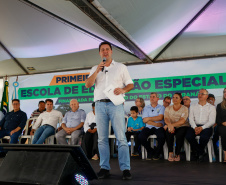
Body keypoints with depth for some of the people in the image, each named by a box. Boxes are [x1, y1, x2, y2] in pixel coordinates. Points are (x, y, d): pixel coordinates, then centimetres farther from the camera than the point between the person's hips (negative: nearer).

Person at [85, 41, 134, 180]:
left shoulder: (121, 67, 13)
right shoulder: (95, 69, 19)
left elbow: (131, 84, 10)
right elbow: (88, 85, 6)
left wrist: (123, 90, -12)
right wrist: (97, 71, -5)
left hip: (115, 104, -2)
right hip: (100, 105, 3)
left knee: (121, 137, -9)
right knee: (102, 138, 2)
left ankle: (126, 169, -6)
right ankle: (104, 168, 8)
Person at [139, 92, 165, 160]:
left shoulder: (161, 107, 12)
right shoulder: (146, 108, 17)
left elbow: (160, 117, -6)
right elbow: (144, 120, 3)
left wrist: (149, 118, -4)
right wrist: (155, 124, -8)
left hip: (159, 127, -2)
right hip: (149, 127, 2)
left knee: (161, 137, -34)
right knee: (141, 137, -27)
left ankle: (156, 153, -5)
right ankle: (150, 151, -1)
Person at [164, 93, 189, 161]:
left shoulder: (185, 108, 2)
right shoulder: (168, 108, 12)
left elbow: (182, 121, -13)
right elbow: (166, 119, -4)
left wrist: (172, 125, -29)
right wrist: (169, 124, -28)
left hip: (182, 127, -2)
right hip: (172, 127, 2)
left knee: (179, 135, -34)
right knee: (169, 133, -32)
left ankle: (177, 154, -18)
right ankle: (170, 153, -24)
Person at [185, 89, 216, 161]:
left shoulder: (211, 107, 10)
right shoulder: (193, 106, 19)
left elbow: (211, 121, -1)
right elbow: (191, 119, 8)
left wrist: (202, 128, -17)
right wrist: (195, 127, -13)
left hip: (206, 127, -2)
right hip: (195, 126, 2)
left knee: (204, 137, -35)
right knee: (188, 136, -29)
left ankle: (198, 151, -4)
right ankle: (200, 153, -6)